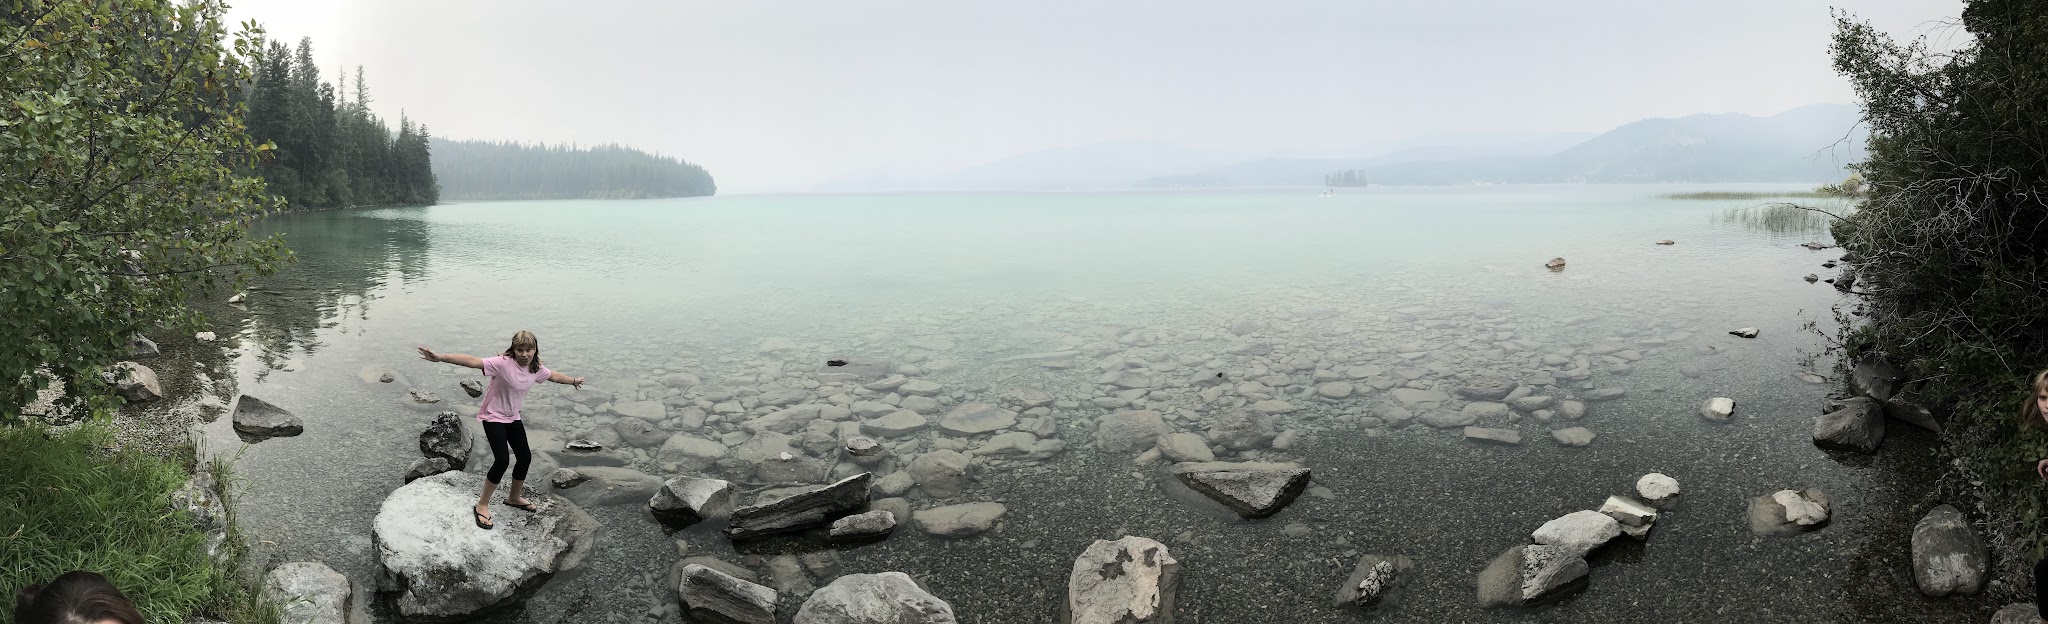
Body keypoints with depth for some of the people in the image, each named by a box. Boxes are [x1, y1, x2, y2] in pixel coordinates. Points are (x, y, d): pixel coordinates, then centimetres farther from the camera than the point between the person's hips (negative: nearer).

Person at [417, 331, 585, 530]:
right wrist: (441, 357, -51)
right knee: (501, 461, -17)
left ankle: (514, 497, 36)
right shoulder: (503, 363, -27)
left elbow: (554, 376, 15)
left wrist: (573, 381, 31)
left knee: (525, 457, 11)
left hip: (513, 418, 7)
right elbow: (473, 361, -39)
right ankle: (482, 505, 2)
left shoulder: (536, 369, -6)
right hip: (493, 418, -7)